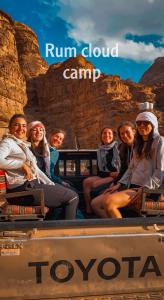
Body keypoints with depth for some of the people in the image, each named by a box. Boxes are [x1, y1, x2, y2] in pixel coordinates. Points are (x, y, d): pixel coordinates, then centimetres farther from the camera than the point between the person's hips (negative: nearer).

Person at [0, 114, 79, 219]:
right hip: (23, 188, -9)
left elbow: (35, 169, 19)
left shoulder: (24, 144, 22)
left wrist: (51, 184, 10)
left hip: (34, 183, 9)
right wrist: (23, 164, -20)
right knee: (73, 197, -10)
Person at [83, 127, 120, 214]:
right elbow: (100, 171, 8)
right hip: (104, 176, 6)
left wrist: (118, 174, -19)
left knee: (95, 184, -25)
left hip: (117, 176, -5)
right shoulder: (100, 150, 12)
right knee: (86, 182, -16)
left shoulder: (118, 146, -3)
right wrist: (111, 173, -8)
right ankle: (88, 210, -19)